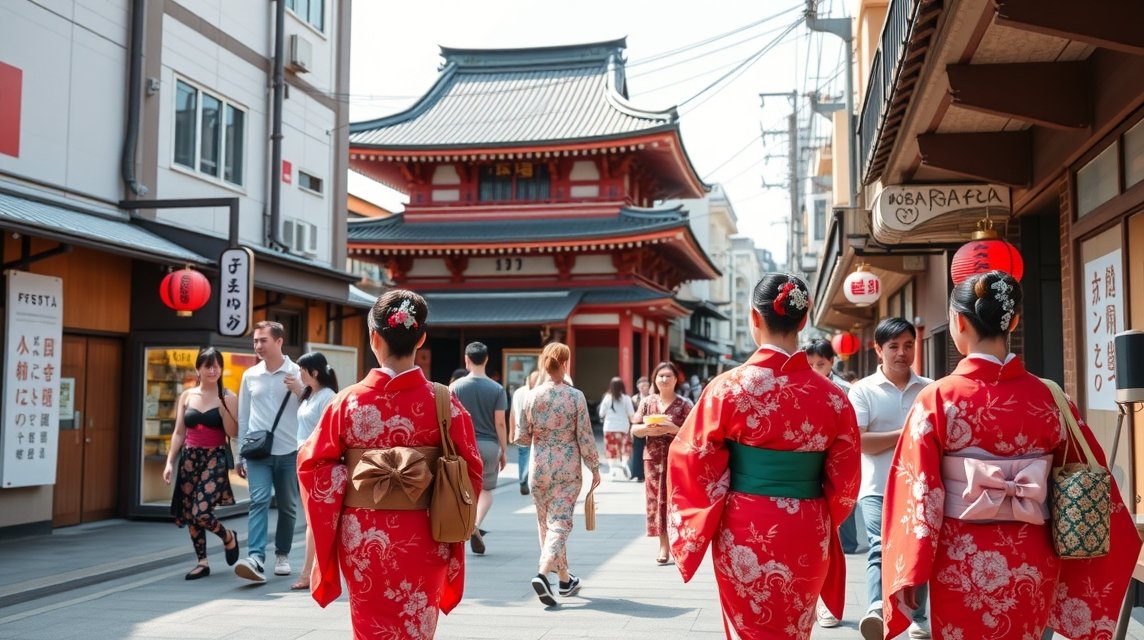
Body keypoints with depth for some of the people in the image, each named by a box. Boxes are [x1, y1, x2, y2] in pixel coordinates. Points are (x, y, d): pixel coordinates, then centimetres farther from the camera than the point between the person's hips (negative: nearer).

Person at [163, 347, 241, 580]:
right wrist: (170, 461, 3)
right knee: (189, 514, 6)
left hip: (215, 458, -4)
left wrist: (223, 407, -16)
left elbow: (233, 433, -6)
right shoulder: (187, 396, 8)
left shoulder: (227, 397, -1)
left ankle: (229, 537, 14)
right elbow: (179, 433, 10)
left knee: (202, 512, -16)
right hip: (189, 458, 4)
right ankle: (202, 562, 19)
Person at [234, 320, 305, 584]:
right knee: (259, 501, -14)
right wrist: (240, 456, 12)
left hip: (289, 452, 0)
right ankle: (256, 558, -23)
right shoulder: (249, 375, 8)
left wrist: (300, 390, -17)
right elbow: (243, 417, 12)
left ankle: (282, 555, 26)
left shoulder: (297, 374, 0)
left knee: (288, 507, 10)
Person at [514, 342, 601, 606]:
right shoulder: (575, 396, -9)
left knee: (546, 524, 17)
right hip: (568, 470, -3)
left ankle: (565, 579, 28)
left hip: (539, 469, 3)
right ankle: (543, 574, -23)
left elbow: (522, 437, 4)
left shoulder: (531, 396, -3)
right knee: (560, 524, -1)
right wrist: (594, 468, 2)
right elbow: (585, 436, -8)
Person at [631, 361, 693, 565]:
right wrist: (648, 429, -12)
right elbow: (634, 429, 8)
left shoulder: (684, 404, 0)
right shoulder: (647, 402, 8)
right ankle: (664, 545, 8)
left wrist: (673, 429, -19)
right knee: (656, 499, 2)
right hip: (653, 458, 3)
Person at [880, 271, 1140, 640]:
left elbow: (919, 491, -11)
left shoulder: (937, 399, -12)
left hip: (962, 561, -2)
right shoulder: (1048, 397, -3)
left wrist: (908, 575, -6)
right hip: (1033, 561, 3)